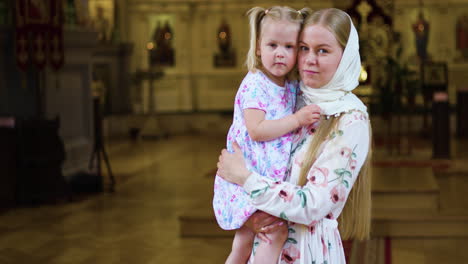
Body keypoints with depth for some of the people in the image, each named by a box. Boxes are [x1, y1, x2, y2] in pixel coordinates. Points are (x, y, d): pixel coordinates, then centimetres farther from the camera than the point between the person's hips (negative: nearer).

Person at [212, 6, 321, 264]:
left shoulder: (292, 87, 9)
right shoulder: (255, 85, -16)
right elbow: (256, 130, -25)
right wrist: (297, 119, -23)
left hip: (273, 174, 9)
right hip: (249, 174, -9)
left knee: (246, 238, 20)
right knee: (276, 230, -21)